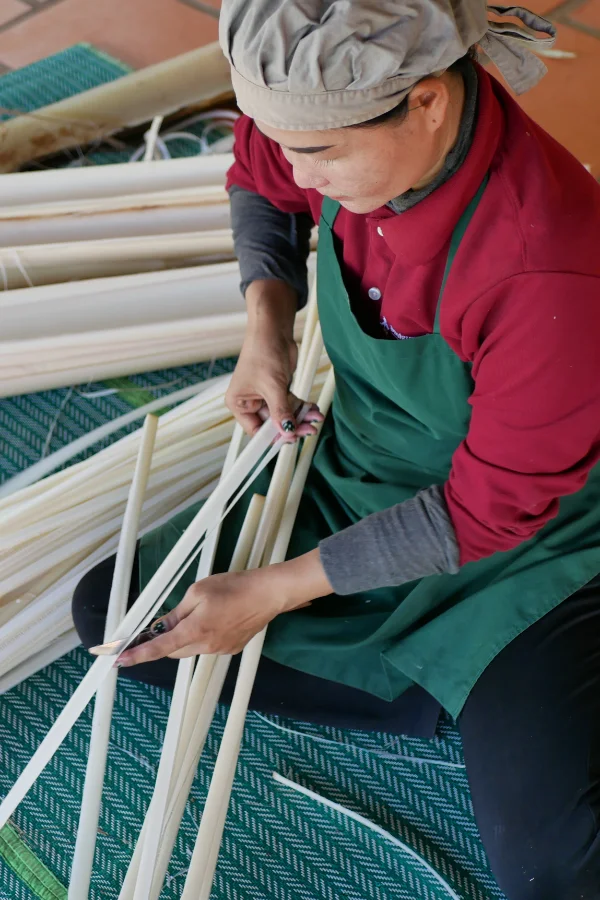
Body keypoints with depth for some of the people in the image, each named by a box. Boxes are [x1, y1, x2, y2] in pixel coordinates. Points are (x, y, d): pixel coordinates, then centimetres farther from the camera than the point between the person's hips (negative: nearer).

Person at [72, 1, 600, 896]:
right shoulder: (342, 114, -17)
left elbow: (489, 511, -24)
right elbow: (259, 177, 9)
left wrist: (273, 592, -19)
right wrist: (267, 322, -9)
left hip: (523, 547, -6)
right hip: (352, 484, 7)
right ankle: (456, 700, 0)